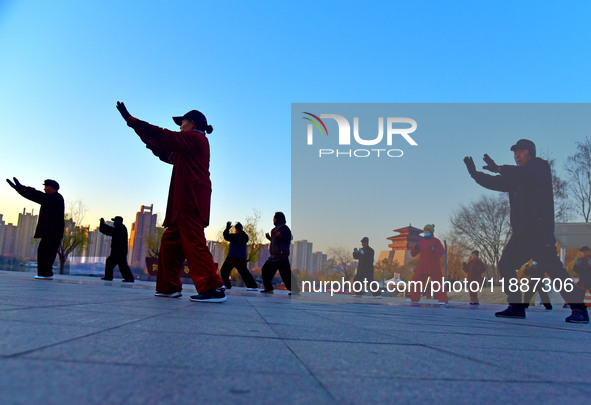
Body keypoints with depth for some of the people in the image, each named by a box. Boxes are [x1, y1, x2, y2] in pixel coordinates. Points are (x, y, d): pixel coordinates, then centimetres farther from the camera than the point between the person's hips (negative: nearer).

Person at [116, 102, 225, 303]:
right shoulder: (196, 143, 27)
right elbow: (170, 155, 34)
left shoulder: (194, 137, -3)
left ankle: (213, 289, -18)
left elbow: (163, 136, -9)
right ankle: (169, 286, 14)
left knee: (193, 242, -15)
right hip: (186, 202, 10)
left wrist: (130, 119, -4)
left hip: (190, 200, -10)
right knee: (171, 240, 11)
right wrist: (150, 143, 30)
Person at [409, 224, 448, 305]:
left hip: (433, 266, -6)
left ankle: (443, 300, -7)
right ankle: (414, 299, 19)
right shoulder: (421, 241, 8)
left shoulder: (436, 241, -6)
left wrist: (435, 250, -34)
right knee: (416, 280, 7)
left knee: (438, 282, -11)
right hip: (423, 266, 6)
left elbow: (442, 251, -15)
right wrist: (415, 248, -12)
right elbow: (414, 253, 10)